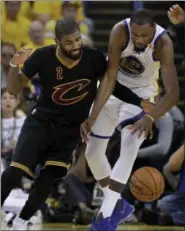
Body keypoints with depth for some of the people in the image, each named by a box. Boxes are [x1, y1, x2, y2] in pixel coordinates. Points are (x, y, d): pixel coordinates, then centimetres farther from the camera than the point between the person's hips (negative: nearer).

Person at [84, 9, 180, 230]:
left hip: (141, 93, -2)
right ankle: (117, 204, 23)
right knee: (93, 152, 3)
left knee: (129, 150, -24)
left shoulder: (163, 44, -30)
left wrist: (150, 118, -52)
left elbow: (173, 92, -35)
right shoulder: (120, 31, -29)